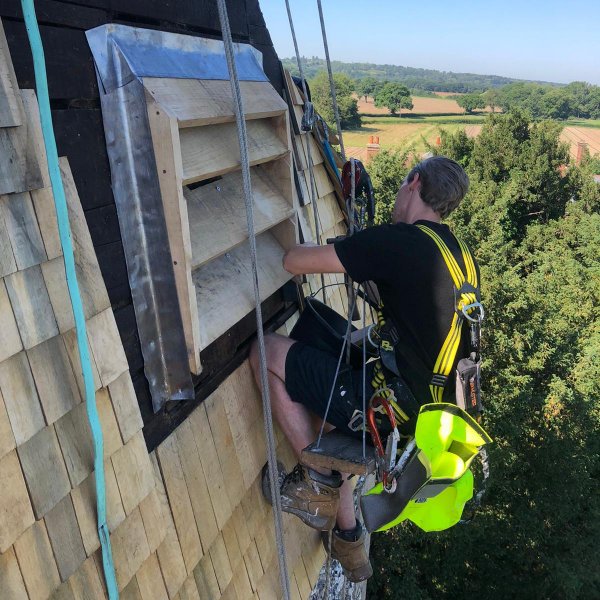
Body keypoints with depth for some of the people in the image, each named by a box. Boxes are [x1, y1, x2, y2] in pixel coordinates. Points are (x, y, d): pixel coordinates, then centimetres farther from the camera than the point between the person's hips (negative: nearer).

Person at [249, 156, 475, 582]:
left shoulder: (395, 241, -18)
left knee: (268, 352, -2)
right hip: (430, 403, 9)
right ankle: (351, 545, 36)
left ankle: (319, 481, 9)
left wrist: (310, 251, 10)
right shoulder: (453, 250, 9)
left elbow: (294, 262, -13)